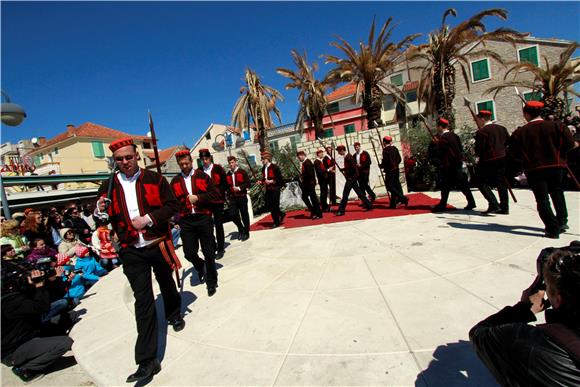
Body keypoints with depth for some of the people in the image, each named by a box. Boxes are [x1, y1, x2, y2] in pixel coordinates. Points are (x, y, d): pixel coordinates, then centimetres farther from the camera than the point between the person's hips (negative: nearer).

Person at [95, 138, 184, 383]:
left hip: (158, 245, 0)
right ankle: (147, 361, 7)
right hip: (132, 252, 1)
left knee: (167, 284, 21)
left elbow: (172, 205, -6)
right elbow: (104, 219, 8)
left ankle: (174, 315, 51)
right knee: (143, 301, 0)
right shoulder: (108, 187, 3)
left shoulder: (154, 179, -3)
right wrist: (101, 211, -15)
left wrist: (148, 219, -18)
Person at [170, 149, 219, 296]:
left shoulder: (202, 176, 2)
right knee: (189, 253, 2)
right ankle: (201, 267, 37)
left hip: (203, 218, -2)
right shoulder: (175, 181, 8)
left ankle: (211, 282, 23)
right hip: (186, 221, 2)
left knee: (208, 252, 5)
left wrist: (198, 197, -13)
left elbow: (215, 194, -1)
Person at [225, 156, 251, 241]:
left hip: (242, 197, -3)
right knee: (233, 214, -5)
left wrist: (239, 188, -16)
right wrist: (228, 195, 9)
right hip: (232, 198, 3)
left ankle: (246, 233, 17)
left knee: (244, 215, 3)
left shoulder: (242, 172, -1)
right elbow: (227, 186, 17)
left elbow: (248, 183, -6)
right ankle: (241, 228, 20)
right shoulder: (228, 174, 10)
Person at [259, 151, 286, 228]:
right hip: (268, 189, 7)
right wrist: (261, 182, 1)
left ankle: (276, 222, 13)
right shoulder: (263, 168, 11)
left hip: (275, 189, -7)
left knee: (275, 206, -1)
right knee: (268, 206, 6)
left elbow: (280, 178, -12)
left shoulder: (274, 167, -11)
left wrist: (271, 181, -20)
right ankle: (281, 214, 28)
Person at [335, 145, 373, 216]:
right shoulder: (347, 156, 12)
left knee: (345, 194, -6)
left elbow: (354, 167, -23)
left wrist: (352, 177, -16)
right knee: (359, 192, 13)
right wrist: (342, 169, 9)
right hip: (351, 178, 10)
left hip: (351, 178, -10)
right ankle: (369, 205, 19)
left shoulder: (348, 157, -17)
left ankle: (341, 211, -1)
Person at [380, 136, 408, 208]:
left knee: (390, 186, -6)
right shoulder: (394, 148, 10)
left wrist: (381, 166, -1)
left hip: (390, 171, -9)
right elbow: (399, 159, 12)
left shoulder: (385, 150, -13)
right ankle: (393, 204, 18)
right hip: (396, 169, 9)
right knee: (395, 186, 12)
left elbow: (385, 161, -18)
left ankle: (403, 198, -15)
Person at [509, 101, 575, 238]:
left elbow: (514, 153, -6)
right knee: (557, 192, 24)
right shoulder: (557, 125, -1)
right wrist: (557, 154, 14)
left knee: (542, 199, 1)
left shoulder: (519, 132, -8)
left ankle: (553, 229, -1)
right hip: (556, 165, 3)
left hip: (534, 169, -3)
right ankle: (562, 221, 29)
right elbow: (570, 143, -2)